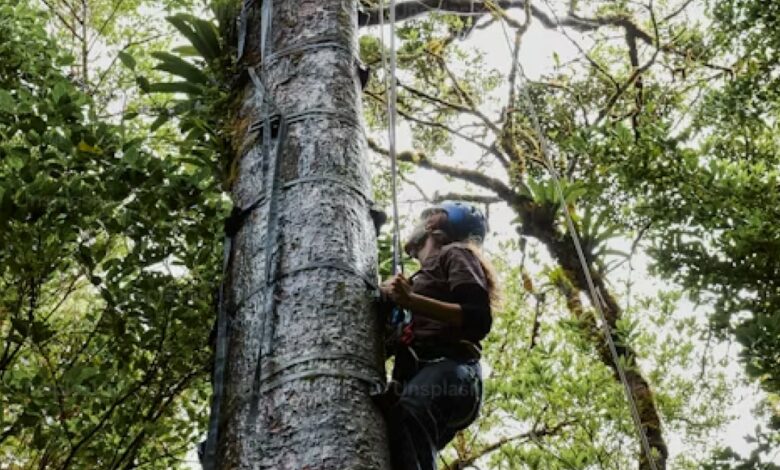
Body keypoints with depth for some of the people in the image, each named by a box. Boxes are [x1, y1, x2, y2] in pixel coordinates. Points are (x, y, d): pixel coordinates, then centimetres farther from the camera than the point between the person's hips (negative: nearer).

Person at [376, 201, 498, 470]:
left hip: (447, 371, -6)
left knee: (406, 417, -39)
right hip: (417, 374, 7)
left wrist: (411, 300, -11)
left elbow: (479, 319, -3)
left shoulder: (454, 254, 17)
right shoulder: (422, 278, 40)